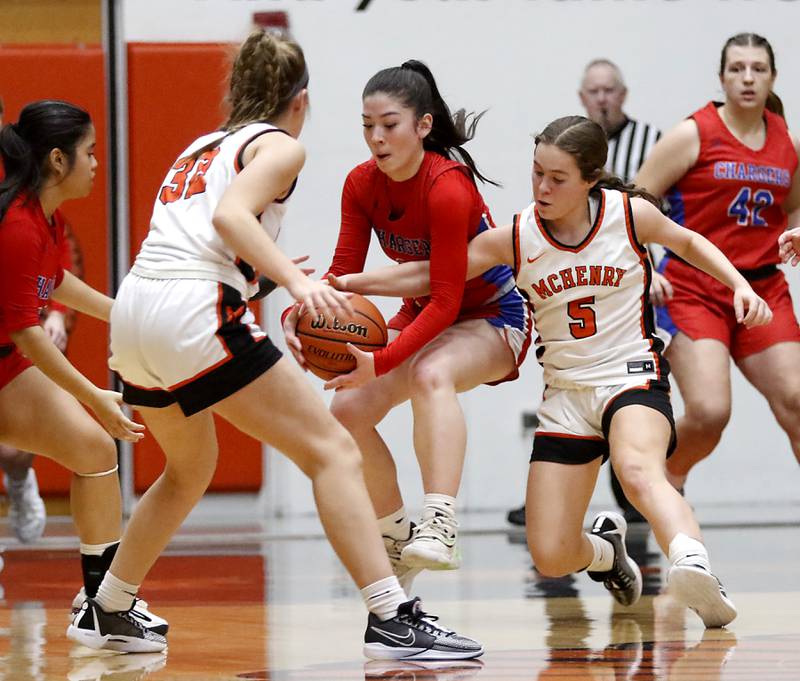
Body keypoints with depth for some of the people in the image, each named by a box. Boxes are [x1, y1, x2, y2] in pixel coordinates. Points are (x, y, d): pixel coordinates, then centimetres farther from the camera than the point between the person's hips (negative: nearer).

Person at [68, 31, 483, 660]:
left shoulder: (201, 147, 27)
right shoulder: (280, 145, 5)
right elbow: (229, 215, -13)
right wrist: (295, 280, -23)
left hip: (134, 308, 8)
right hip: (195, 310, -8)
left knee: (190, 470, 31)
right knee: (332, 451, -6)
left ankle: (106, 613, 36)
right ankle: (393, 619, -15)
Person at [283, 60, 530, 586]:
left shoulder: (448, 188, -29)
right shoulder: (363, 185, -8)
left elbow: (446, 300, -31)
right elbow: (345, 272, -9)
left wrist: (382, 362, -42)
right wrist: (299, 313, -31)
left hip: (493, 316, -7)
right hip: (423, 314, 7)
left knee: (430, 374, -38)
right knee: (348, 410, -12)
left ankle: (440, 527, -48)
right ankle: (396, 538, 8)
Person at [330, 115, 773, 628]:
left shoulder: (630, 214, -6)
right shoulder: (515, 240, -4)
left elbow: (688, 242, 15)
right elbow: (428, 275, 2)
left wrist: (741, 286, 2)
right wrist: (347, 283, -9)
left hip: (632, 375, -3)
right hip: (566, 392, 3)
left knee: (637, 470, -39)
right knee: (551, 557, -4)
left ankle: (694, 565, -62)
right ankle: (605, 549, 30)